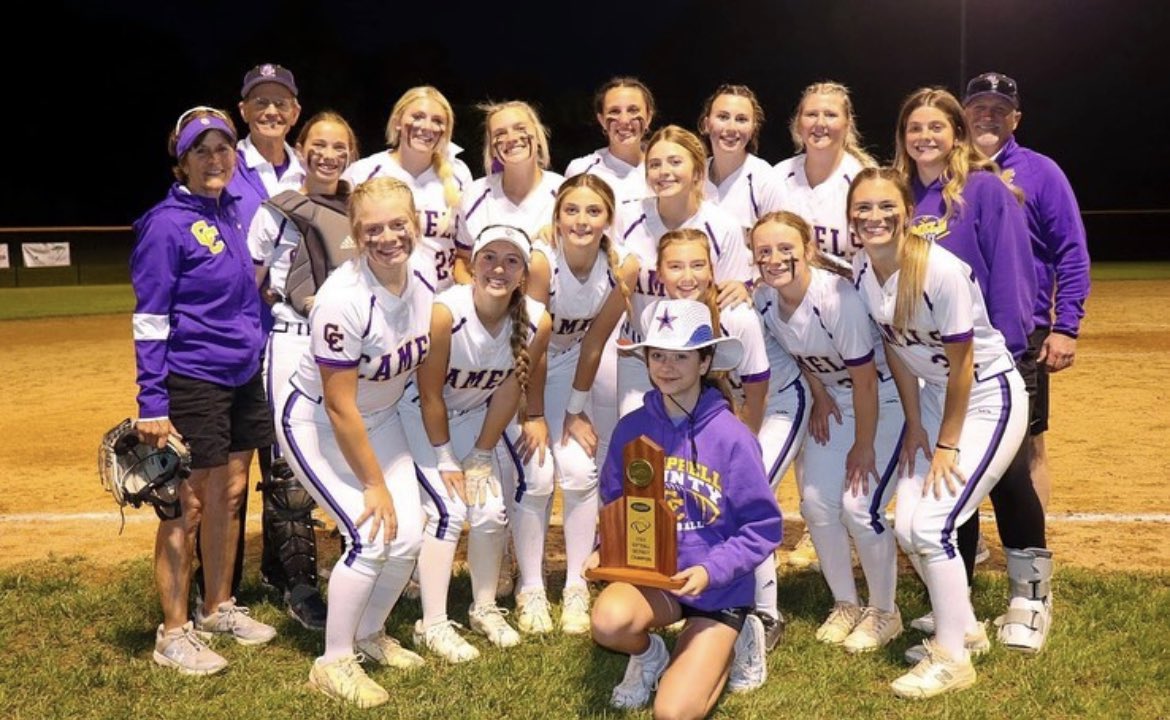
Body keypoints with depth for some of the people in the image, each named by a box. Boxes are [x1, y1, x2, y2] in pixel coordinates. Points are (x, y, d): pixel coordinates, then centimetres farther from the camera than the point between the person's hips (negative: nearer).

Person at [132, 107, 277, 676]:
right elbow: (149, 320, -15)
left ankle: (218, 608, 30)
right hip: (192, 382, -7)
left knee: (230, 494, 15)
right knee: (189, 506, 0)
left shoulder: (233, 211, 8)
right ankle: (173, 634, 12)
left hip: (243, 377, 7)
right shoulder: (167, 224, -13)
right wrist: (151, 405, -19)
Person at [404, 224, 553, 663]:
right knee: (448, 511, -13)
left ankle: (484, 608, 22)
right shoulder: (445, 312, -33)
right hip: (423, 415, -4)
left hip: (477, 413, 4)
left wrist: (482, 456, -5)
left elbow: (511, 389, -9)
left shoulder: (537, 322, -20)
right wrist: (445, 461, -14)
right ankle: (432, 625, 1)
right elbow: (430, 393, -22)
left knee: (492, 509, -1)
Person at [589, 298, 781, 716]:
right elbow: (614, 507, 8)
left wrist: (711, 570, -22)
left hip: (717, 589, -2)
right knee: (608, 621, -31)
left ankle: (732, 644, 17)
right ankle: (649, 656, 7)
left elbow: (763, 528, -10)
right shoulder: (631, 429, -6)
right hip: (649, 574, 3)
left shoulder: (731, 437, -15)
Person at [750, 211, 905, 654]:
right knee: (816, 503, 1)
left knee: (859, 505, -13)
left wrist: (863, 446, -15)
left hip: (884, 395, -6)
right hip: (832, 396, 6)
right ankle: (845, 604, 23)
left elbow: (865, 380, -23)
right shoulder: (764, 300, -14)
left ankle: (884, 612, 11)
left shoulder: (838, 297, -33)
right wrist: (819, 395, 6)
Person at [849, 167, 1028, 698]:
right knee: (907, 527, 4)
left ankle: (952, 659, 5)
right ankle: (964, 628, 28)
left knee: (931, 525, -14)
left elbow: (962, 364, -20)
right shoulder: (862, 270, -7)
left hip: (989, 396, -7)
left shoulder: (942, 271, -28)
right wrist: (914, 425, 5)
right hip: (934, 393, 7)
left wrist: (947, 444, -13)